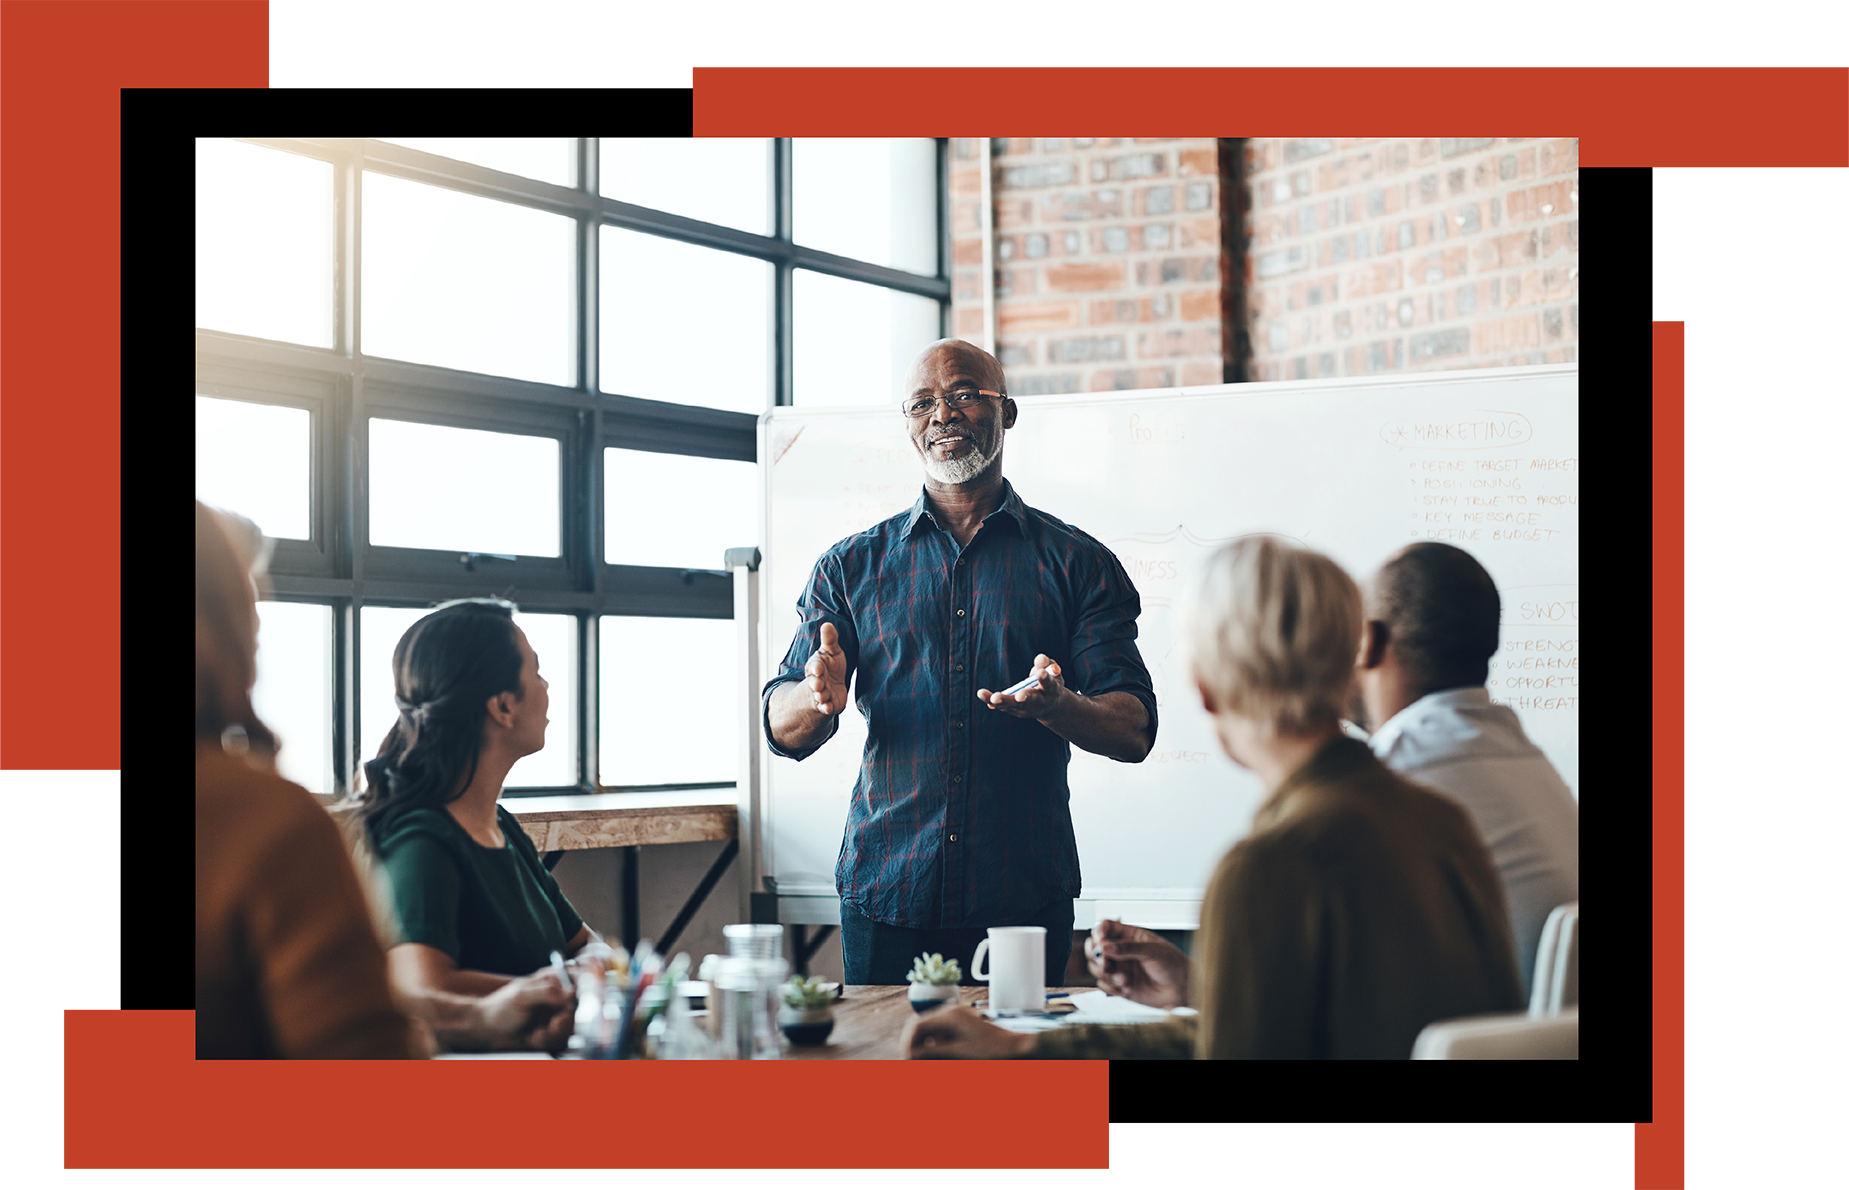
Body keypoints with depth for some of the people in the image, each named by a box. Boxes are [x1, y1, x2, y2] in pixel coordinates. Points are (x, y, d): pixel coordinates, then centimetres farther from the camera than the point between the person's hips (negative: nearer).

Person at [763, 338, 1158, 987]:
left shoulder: (1078, 563, 5)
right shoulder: (852, 566, 9)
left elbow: (1134, 732, -1)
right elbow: (782, 731, 5)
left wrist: (1059, 707, -23)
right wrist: (819, 697, -19)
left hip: (1025, 893, -1)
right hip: (885, 894, 1)